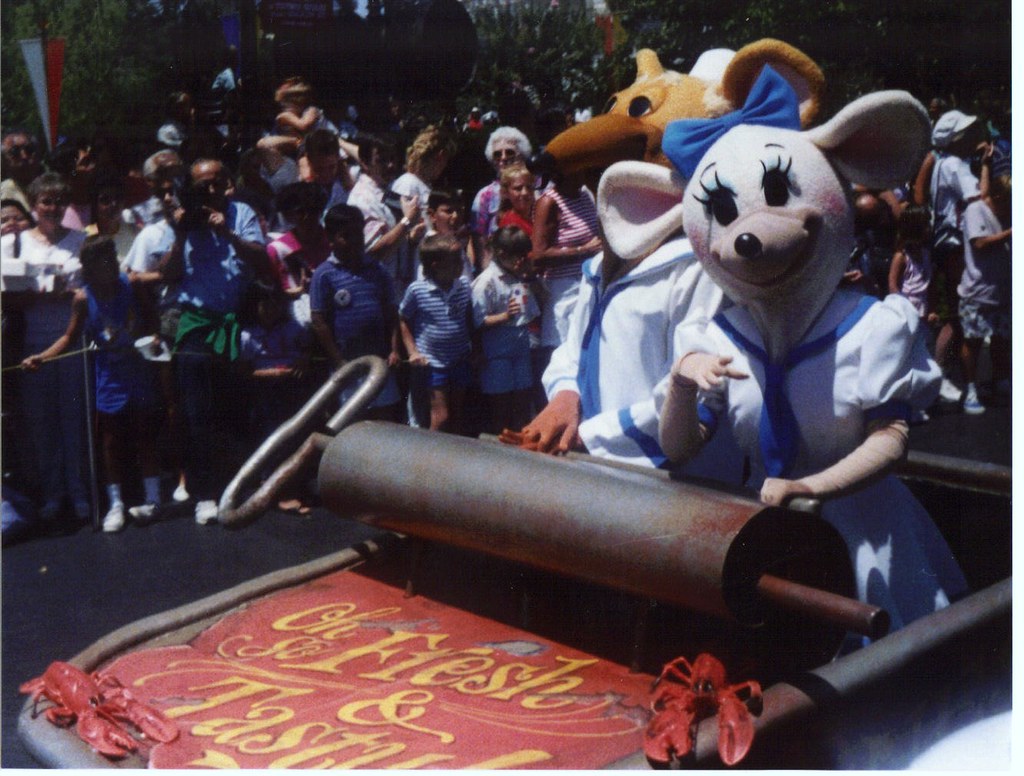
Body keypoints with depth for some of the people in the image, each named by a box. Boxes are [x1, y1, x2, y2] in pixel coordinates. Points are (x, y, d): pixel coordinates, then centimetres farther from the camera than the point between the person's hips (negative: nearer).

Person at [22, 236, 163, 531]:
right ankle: (115, 505, 16)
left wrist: (154, 337, -17)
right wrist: (41, 357, -12)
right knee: (111, 443, 5)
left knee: (145, 438, 9)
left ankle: (152, 500, 21)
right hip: (111, 381, 0)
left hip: (140, 375, 0)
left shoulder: (133, 286, -10)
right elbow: (70, 337, 0)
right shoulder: (83, 299, -11)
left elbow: (151, 319, 3)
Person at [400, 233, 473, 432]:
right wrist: (413, 352, -9)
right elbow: (404, 322, -3)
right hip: (432, 362, -4)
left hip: (460, 361, 4)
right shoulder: (416, 290, -15)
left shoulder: (464, 286, -4)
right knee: (440, 417, -3)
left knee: (456, 416, 15)